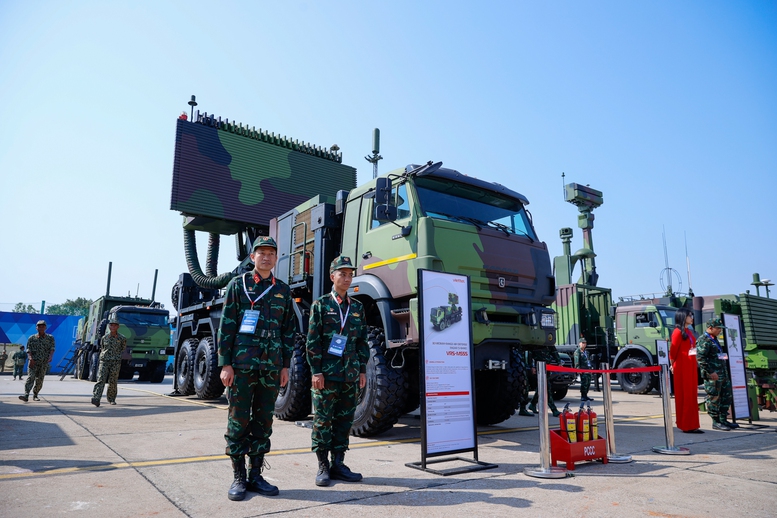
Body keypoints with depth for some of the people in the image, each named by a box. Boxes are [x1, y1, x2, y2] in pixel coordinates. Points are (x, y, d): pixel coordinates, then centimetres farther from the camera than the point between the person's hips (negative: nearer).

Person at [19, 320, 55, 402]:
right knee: (30, 378, -15)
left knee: (39, 380, 4)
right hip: (33, 362, -1)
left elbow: (52, 349, -3)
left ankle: (35, 395, 18)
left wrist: (50, 357, -22)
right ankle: (26, 395, -24)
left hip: (44, 363, 1)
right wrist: (31, 358, -17)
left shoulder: (50, 338, 6)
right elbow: (28, 350, 1)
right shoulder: (32, 338, 6)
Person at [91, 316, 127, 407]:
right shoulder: (104, 338, 9)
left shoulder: (122, 338, 3)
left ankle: (111, 399, 19)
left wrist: (117, 356, 7)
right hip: (104, 361, 1)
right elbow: (102, 348, 23)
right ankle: (96, 398, -22)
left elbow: (123, 349, 14)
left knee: (113, 382, 2)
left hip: (116, 362, -1)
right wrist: (103, 356, 13)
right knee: (100, 380, -13)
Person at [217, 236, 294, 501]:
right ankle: (238, 478, 14)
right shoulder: (238, 284, 3)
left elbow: (288, 330, 12)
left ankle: (256, 476, 20)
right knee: (238, 421, 2)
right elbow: (226, 326, -1)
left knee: (263, 422, 8)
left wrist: (285, 365, 8)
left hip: (271, 367, 3)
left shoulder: (283, 290, 11)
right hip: (241, 365, -3)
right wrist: (225, 364, -7)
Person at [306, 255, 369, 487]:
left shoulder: (357, 307, 12)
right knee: (323, 420, 3)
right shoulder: (321, 304, 0)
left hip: (350, 375, 4)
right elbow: (313, 341, -4)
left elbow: (362, 341, 14)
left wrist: (362, 370, 9)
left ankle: (338, 464, 20)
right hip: (326, 374, -4)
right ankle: (323, 466, 14)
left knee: (345, 420, 9)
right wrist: (316, 371, -10)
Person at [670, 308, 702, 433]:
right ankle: (686, 426, 3)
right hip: (682, 368, -9)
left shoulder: (689, 331, 14)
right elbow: (673, 350, -12)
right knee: (684, 396, -3)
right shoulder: (678, 332, -13)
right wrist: (672, 365, -3)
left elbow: (692, 348, 15)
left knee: (692, 395, 11)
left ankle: (692, 425, 18)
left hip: (691, 367, 9)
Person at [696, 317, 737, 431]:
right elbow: (700, 358, -22)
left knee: (726, 396, 14)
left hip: (722, 374, 10)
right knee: (714, 398, -3)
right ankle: (716, 422, 5)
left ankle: (723, 420, 23)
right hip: (712, 376, -10)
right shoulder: (703, 340, -14)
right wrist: (710, 372, -23)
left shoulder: (714, 339, 18)